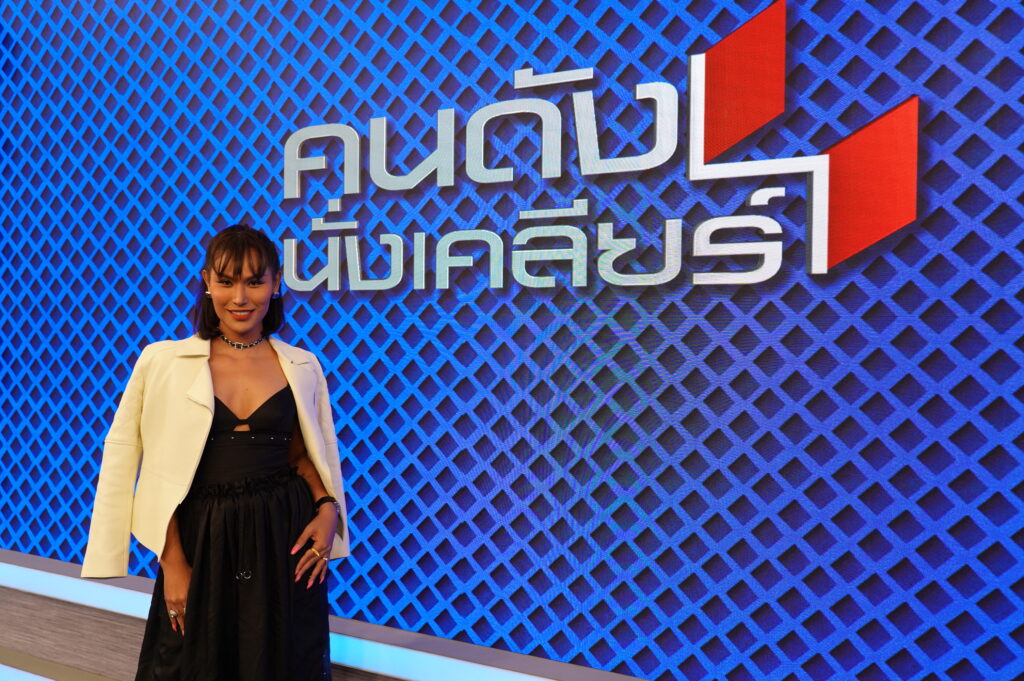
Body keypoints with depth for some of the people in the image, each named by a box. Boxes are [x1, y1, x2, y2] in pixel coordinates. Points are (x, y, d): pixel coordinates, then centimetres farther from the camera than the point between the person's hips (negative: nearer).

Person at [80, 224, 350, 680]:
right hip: (200, 538, -1)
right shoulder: (163, 361, -5)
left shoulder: (303, 367, 2)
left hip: (285, 538, 2)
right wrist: (172, 561, -9)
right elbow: (162, 469, -5)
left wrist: (328, 508, -6)